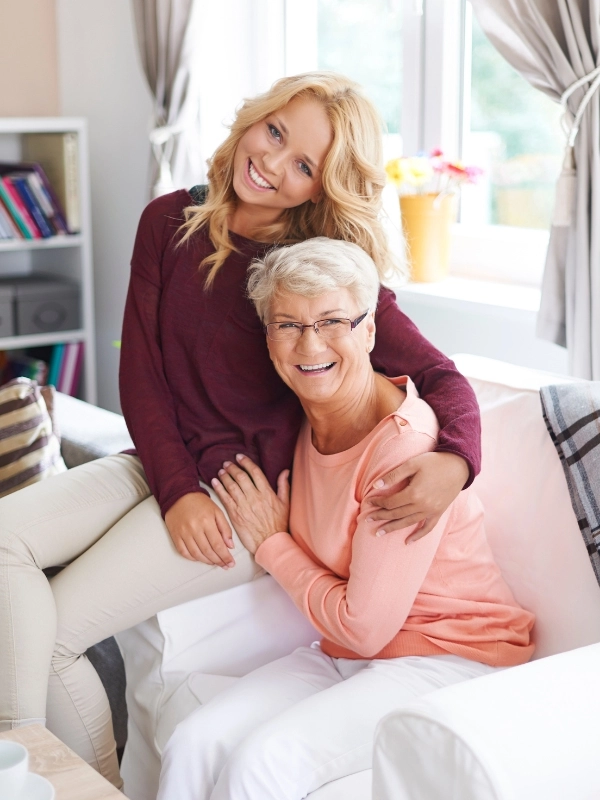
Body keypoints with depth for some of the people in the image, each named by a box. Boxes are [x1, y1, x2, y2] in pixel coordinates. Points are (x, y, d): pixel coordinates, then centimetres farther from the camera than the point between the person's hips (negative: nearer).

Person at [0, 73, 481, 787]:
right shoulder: (170, 222, 1)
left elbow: (438, 375, -12)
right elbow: (140, 372, -1)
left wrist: (455, 461, -33)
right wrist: (176, 489, -12)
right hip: (159, 464, 5)